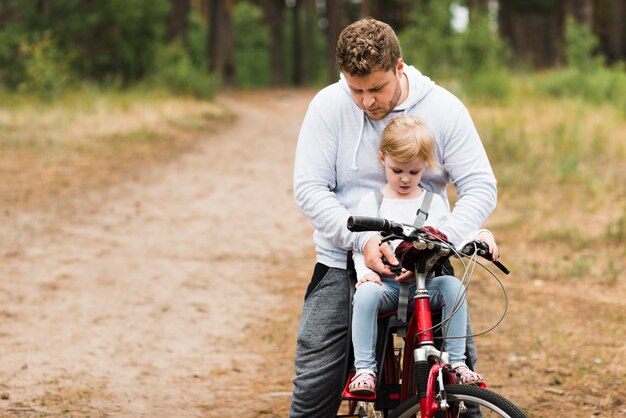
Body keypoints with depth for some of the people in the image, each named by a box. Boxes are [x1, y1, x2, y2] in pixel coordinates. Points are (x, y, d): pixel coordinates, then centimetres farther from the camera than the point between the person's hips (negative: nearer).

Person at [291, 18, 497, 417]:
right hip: (344, 261, 0)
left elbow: (481, 188, -8)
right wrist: (362, 238, -24)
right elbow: (309, 189, -9)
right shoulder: (328, 106, -7)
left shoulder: (443, 108, -6)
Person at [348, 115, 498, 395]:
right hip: (384, 282, -1)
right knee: (366, 293, -34)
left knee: (453, 287, -28)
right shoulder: (372, 202, 8)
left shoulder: (434, 203, 12)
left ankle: (456, 362, -20)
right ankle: (364, 369, -27)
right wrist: (366, 271, -17)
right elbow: (360, 245, 4)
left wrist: (479, 236, -9)